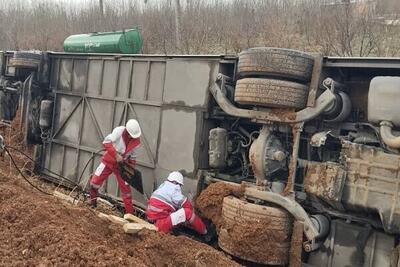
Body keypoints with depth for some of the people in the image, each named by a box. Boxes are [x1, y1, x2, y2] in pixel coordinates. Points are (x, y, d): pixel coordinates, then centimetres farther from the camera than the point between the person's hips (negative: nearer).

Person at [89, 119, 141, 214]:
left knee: (125, 188, -1)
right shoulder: (119, 131, -20)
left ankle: (130, 212, 5)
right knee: (95, 181, -2)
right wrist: (116, 155, -30)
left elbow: (133, 156, 3)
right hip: (108, 161, -1)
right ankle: (93, 202, 24)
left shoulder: (136, 141, -9)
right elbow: (106, 142, -23)